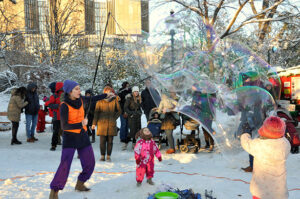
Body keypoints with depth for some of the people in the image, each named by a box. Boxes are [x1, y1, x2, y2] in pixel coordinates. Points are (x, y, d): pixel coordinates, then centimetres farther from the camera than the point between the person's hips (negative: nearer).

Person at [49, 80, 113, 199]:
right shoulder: (64, 106, -18)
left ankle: (80, 184, 31)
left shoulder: (80, 99, -1)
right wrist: (80, 124, -35)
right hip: (70, 138, -6)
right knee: (65, 165, -18)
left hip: (83, 136, 6)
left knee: (89, 164, 9)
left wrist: (106, 95, 24)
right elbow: (64, 126, -23)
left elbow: (92, 99, 20)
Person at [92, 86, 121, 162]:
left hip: (111, 124, 1)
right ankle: (102, 156, 11)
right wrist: (94, 123, 0)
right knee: (102, 141, -1)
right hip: (102, 123, -1)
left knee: (110, 141, 4)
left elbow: (119, 111, 15)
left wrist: (114, 118, 3)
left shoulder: (115, 100, 5)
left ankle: (108, 156, 14)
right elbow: (96, 112, 4)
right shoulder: (100, 101, 3)